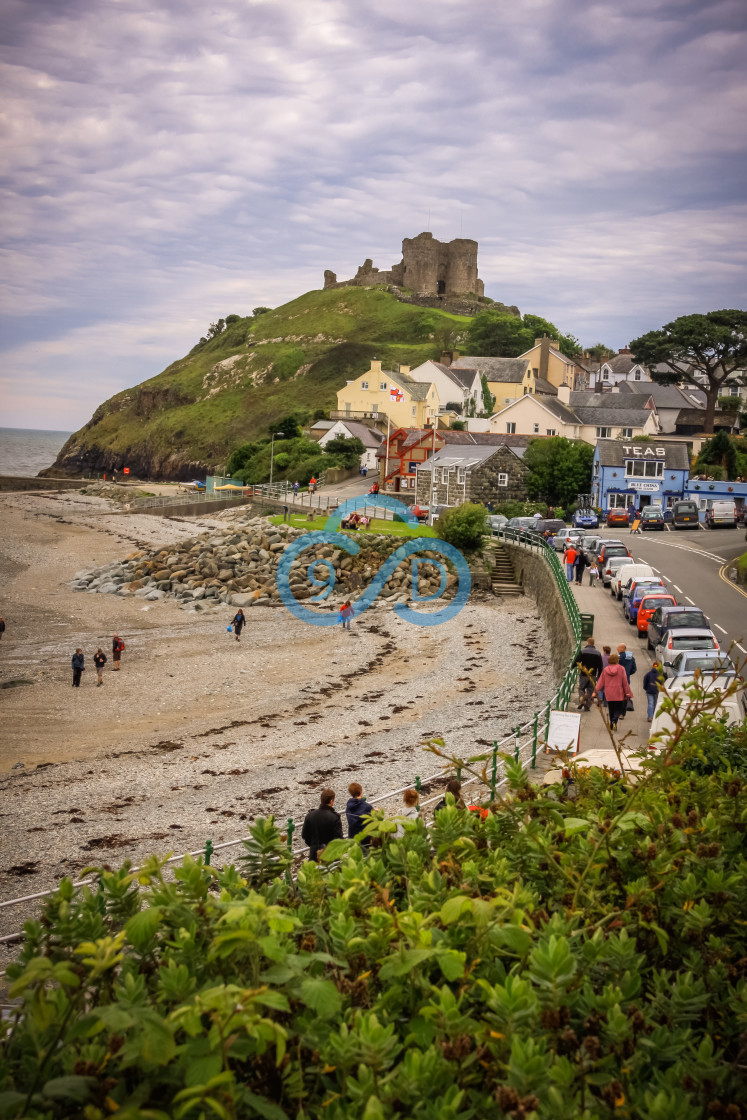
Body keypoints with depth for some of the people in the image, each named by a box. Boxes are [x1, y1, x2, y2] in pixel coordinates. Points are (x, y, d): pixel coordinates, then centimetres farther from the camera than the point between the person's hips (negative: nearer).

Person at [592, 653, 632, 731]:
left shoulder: (605, 670, 2)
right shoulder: (621, 669, -5)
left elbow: (600, 682, 2)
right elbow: (625, 682, -3)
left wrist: (595, 692, 6)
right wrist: (627, 693, 3)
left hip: (609, 695, 3)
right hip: (619, 694, -2)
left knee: (611, 710, 14)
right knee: (619, 709, 6)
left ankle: (612, 726, 13)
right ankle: (614, 721, -20)